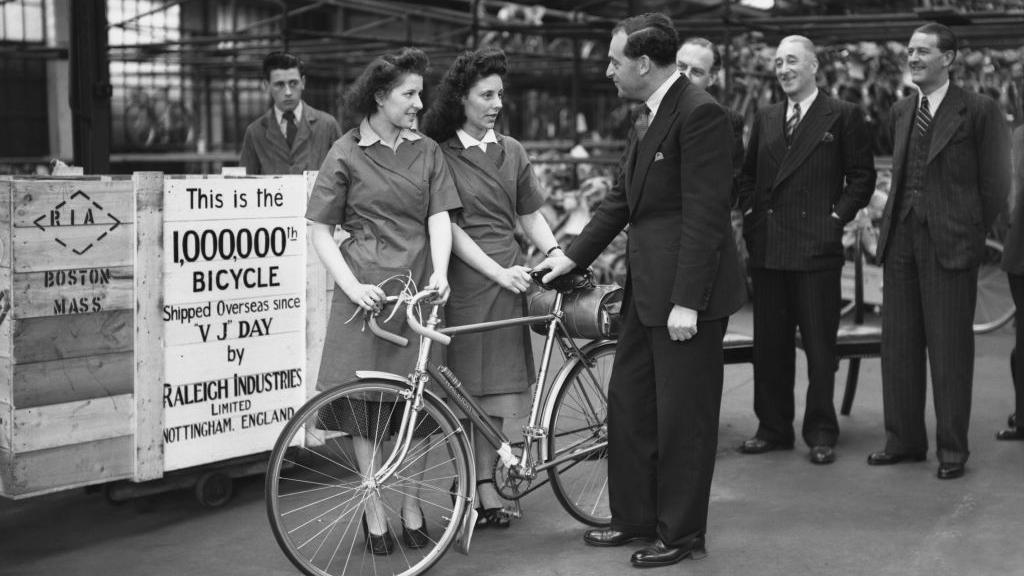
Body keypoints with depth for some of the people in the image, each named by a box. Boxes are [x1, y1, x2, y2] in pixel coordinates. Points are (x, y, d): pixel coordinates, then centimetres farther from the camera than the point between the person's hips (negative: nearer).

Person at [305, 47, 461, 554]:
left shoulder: (427, 152, 10)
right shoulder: (347, 154, 0)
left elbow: (439, 217, 3)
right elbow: (320, 230, 0)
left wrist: (439, 272, -15)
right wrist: (351, 285, -12)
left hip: (419, 288, 3)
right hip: (366, 291, -3)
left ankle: (411, 507, 18)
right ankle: (374, 512, 12)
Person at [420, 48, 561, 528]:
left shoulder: (511, 151, 12)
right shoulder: (439, 155, -4)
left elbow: (530, 214, 16)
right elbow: (448, 228, -9)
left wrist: (556, 252, -1)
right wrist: (499, 270, -17)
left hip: (506, 279, 4)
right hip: (461, 277, -4)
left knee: (495, 383, 6)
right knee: (463, 386, -1)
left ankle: (485, 485, 14)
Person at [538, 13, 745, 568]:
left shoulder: (700, 114, -16)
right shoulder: (647, 118, 13)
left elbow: (705, 214, -20)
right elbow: (620, 200, 20)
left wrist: (687, 302, -21)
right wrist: (573, 256, 16)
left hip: (687, 294, -9)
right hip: (646, 287, 9)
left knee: (682, 417, 2)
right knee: (628, 403, 15)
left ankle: (681, 533, 17)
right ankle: (635, 517, 29)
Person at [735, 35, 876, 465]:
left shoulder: (843, 116, 0)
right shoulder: (765, 119, 15)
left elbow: (862, 176, -1)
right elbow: (748, 175, 22)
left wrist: (838, 216, -9)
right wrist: (750, 214, 8)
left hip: (817, 248, -5)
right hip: (767, 248, 5)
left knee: (819, 344, 1)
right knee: (769, 344, 9)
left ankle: (821, 433, 10)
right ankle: (773, 428, 19)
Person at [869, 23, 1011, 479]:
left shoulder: (979, 111, -4)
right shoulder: (900, 112, 14)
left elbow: (995, 184, -3)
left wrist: (969, 233, 0)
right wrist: (895, 225, 11)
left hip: (949, 243, -6)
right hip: (900, 240, 6)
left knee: (949, 347, 0)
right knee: (898, 343, 9)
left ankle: (952, 449, 9)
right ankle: (904, 440, 20)